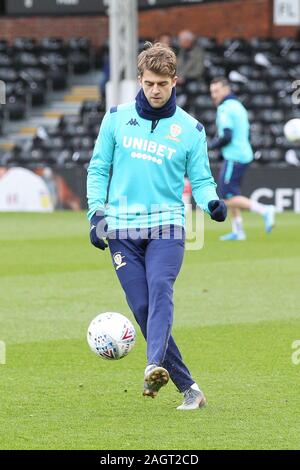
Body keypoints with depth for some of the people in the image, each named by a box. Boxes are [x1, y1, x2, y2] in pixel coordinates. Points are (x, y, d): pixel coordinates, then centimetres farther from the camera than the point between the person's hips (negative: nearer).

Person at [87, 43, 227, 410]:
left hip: (167, 225, -2)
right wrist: (96, 211, 1)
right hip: (122, 229, 2)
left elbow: (200, 179, 8)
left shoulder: (190, 129, 6)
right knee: (142, 307, -5)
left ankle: (155, 365, -46)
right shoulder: (117, 118, 9)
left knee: (160, 289, -27)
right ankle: (188, 388, 0)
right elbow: (98, 168, 13)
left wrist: (211, 202, -14)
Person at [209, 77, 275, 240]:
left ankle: (264, 210, -16)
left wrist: (210, 146, -5)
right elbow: (247, 134, 21)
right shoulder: (238, 106, 17)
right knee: (229, 194, 16)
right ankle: (238, 231, 16)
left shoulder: (225, 108, -12)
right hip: (244, 155, 10)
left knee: (228, 199, -8)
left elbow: (226, 137, -21)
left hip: (234, 158, -10)